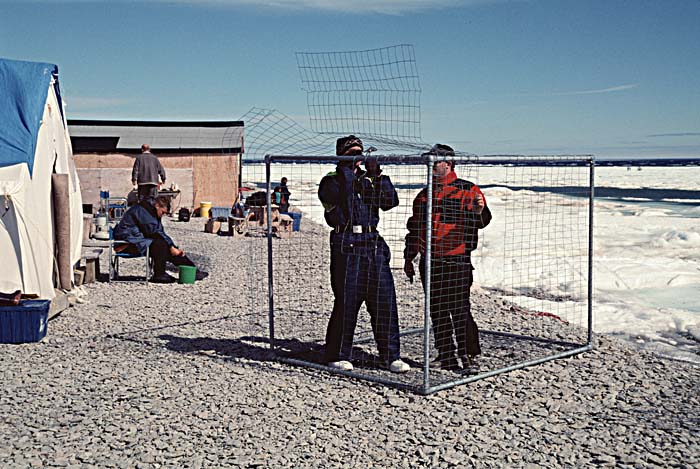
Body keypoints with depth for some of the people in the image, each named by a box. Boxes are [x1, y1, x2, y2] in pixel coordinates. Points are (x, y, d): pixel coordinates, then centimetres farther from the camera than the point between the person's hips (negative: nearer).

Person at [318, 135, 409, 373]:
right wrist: (348, 168, -15)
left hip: (374, 246, 5)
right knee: (346, 302, -2)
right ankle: (338, 356, 12)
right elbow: (333, 195, -18)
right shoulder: (331, 180, 5)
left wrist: (379, 176, -8)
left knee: (385, 300, 1)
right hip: (346, 247, -5)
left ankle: (391, 356, 9)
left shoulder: (368, 181, 19)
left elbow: (390, 202, 4)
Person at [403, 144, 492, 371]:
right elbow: (414, 228, 22)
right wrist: (408, 258, 19)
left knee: (459, 309, -5)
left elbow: (481, 221, -12)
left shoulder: (468, 190, -2)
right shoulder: (424, 195, 15)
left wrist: (479, 211, -36)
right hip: (429, 262, 6)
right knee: (437, 311, 10)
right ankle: (446, 355, 20)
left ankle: (468, 354, 9)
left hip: (456, 261, -6)